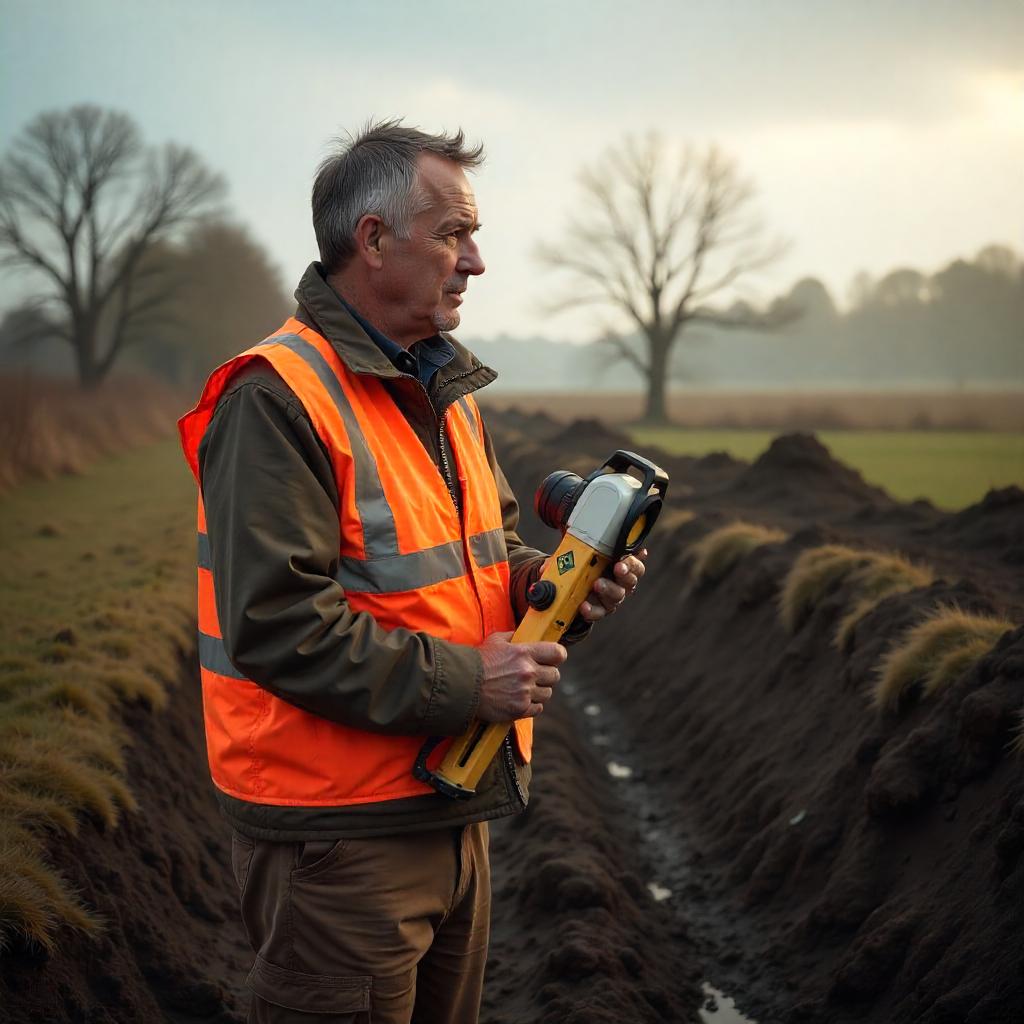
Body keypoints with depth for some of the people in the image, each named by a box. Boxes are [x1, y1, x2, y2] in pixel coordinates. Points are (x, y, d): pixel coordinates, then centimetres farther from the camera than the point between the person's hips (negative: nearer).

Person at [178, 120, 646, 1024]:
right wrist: (465, 683, -22)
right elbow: (276, 624, -25)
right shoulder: (276, 399, -18)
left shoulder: (445, 388, 13)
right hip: (338, 836, -9)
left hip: (451, 811, 9)